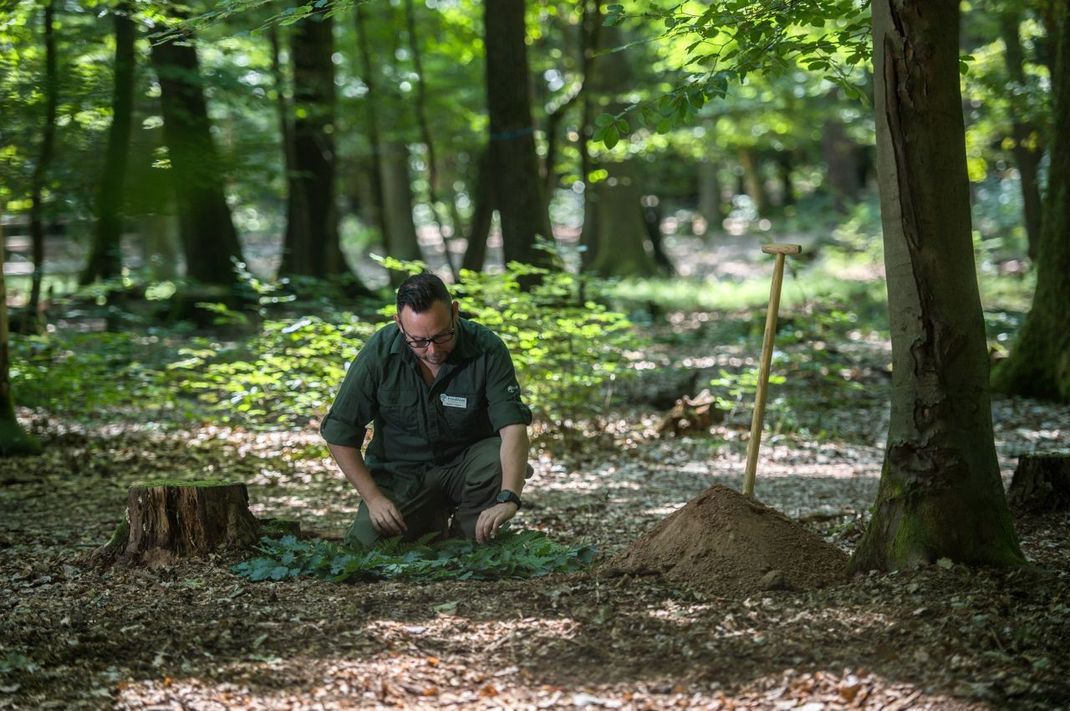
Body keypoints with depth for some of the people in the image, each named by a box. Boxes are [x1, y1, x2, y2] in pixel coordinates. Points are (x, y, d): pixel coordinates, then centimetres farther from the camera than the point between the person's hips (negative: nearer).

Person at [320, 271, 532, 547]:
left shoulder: (487, 350, -19)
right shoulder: (378, 354, -16)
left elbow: (513, 426, -28)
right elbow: (340, 434, -8)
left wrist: (508, 498, -43)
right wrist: (373, 498, -16)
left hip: (466, 461, -1)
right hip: (402, 472, 1)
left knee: (498, 461, -33)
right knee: (366, 544, -21)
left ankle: (465, 541, -4)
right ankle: (430, 521, 14)